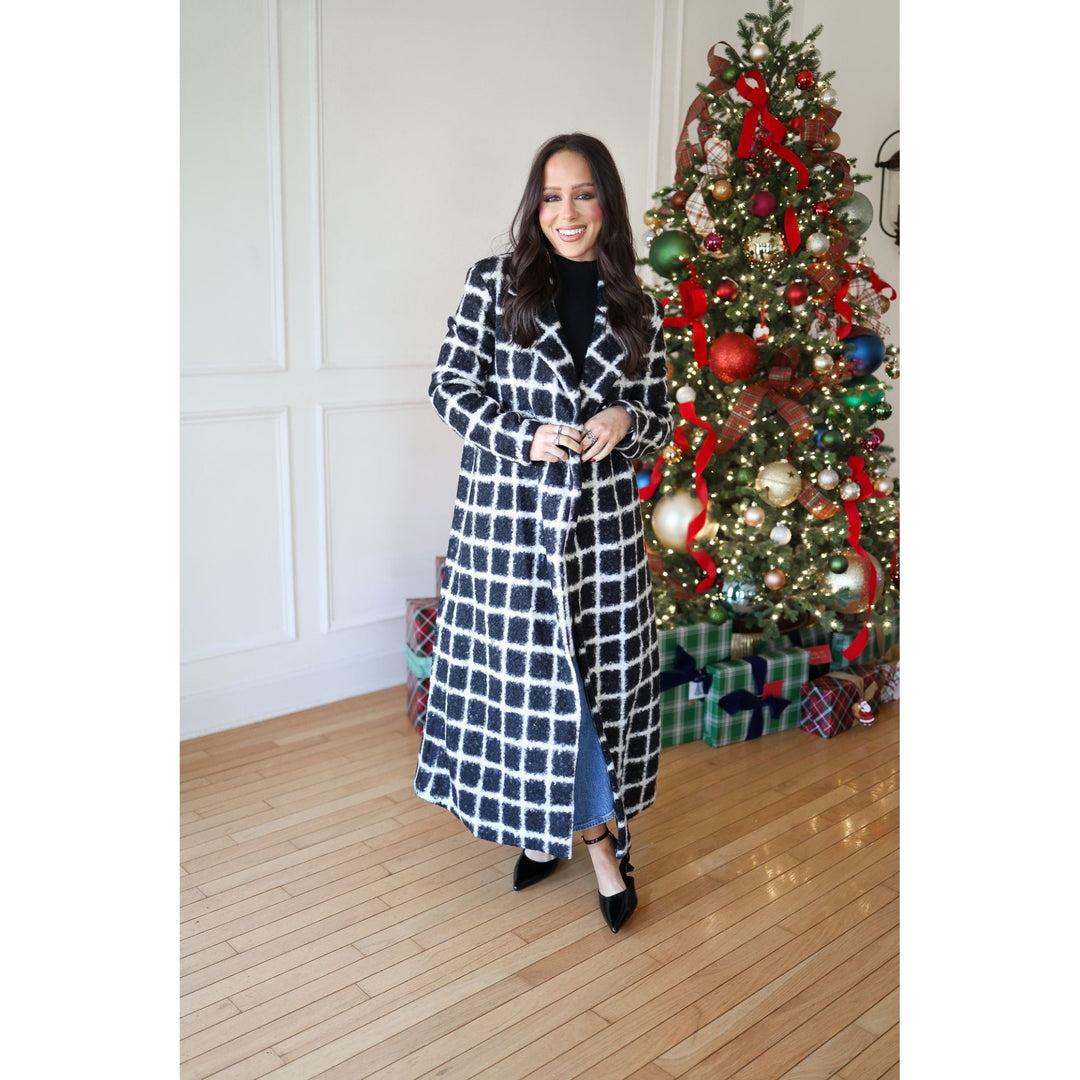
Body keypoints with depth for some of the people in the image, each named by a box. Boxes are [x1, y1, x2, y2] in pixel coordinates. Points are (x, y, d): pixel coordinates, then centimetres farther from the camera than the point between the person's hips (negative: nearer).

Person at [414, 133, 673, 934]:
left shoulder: (636, 308, 7)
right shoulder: (495, 283, 1)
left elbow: (662, 416, 13)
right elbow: (451, 386, 0)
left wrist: (626, 423, -10)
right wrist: (527, 437, -14)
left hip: (603, 516, 2)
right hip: (508, 514, -2)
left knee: (601, 670, 5)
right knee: (520, 667, 6)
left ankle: (593, 827, 24)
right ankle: (538, 822, 28)